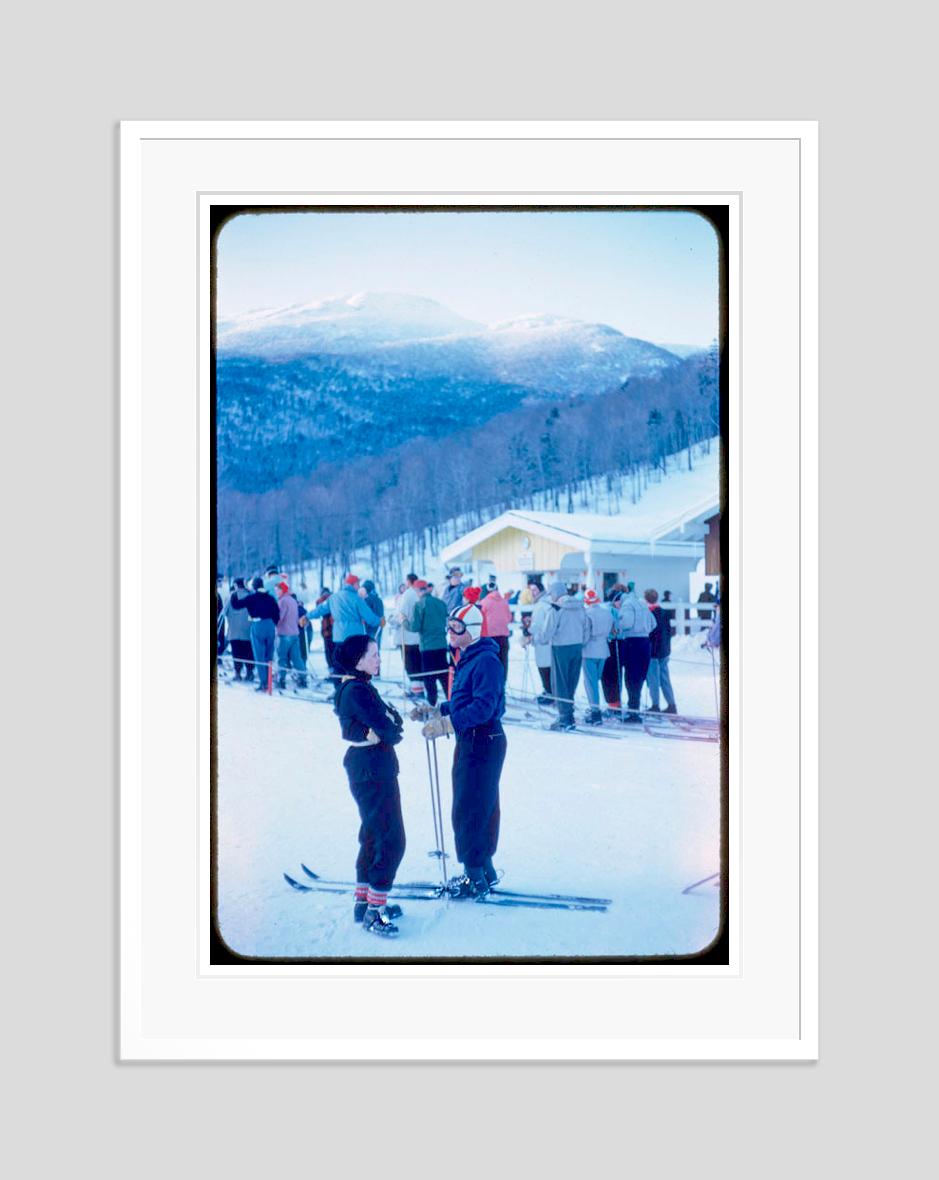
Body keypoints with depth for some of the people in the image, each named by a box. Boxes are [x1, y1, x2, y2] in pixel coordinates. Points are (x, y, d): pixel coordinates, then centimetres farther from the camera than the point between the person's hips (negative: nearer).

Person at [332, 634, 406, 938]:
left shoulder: (359, 687, 12)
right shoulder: (357, 691, -21)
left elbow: (392, 718, 10)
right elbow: (388, 730, -22)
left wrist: (390, 726, -9)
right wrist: (392, 730, -3)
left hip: (367, 771, 11)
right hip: (373, 772, -11)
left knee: (373, 835, 20)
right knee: (391, 840, -6)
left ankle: (363, 902, 29)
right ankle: (374, 912, -2)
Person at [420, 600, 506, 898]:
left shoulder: (486, 660, -19)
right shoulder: (467, 658, 13)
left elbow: (483, 706, -28)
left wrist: (448, 723, -34)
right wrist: (437, 710, 10)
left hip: (483, 743, -10)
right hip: (470, 741, 10)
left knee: (468, 812, -6)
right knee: (482, 808, 17)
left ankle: (476, 878, 1)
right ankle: (484, 872, 27)